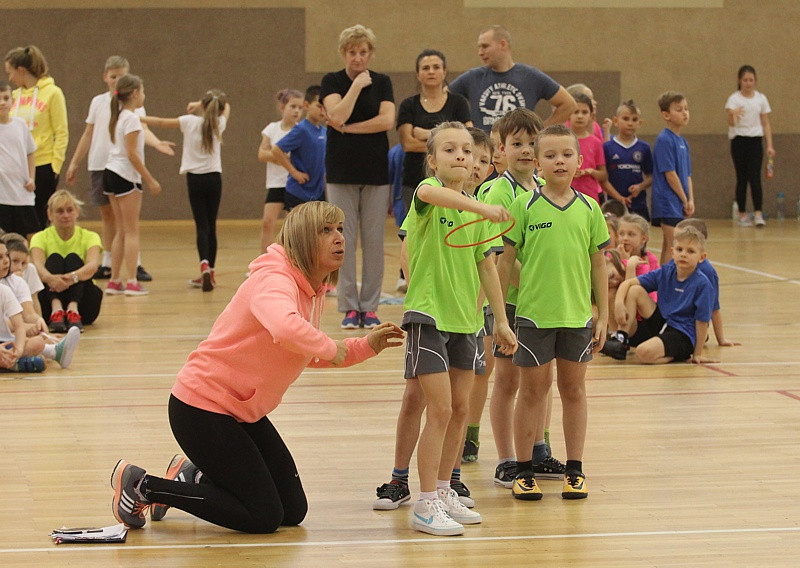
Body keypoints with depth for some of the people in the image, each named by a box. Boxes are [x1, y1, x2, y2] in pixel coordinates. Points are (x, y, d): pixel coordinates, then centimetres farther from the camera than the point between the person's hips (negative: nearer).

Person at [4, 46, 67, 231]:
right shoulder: (16, 95, 11)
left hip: (43, 167, -5)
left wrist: (56, 164, -10)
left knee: (37, 224, 0)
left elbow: (61, 133, -4)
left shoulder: (52, 93, -4)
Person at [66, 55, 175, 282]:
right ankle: (106, 265, 15)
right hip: (99, 164, 4)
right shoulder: (98, 102, 11)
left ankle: (136, 264, -5)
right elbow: (88, 135, 18)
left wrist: (157, 143, -36)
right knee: (106, 215, 9)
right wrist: (74, 163, 19)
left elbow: (142, 129, -15)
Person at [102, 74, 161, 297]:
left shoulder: (119, 117, 14)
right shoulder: (131, 118, -12)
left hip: (111, 173, 8)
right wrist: (150, 180, -14)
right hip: (126, 177, -8)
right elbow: (132, 154, -17)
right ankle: (132, 283, -7)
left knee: (121, 232, 12)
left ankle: (114, 281, 11)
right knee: (132, 231, -5)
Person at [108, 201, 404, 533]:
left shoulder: (314, 291, 6)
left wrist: (367, 346, 9)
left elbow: (306, 355, 21)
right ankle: (142, 486, 3)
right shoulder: (273, 281, -23)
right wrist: (330, 348, -28)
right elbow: (286, 329, -47)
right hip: (202, 408, -10)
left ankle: (191, 476, 24)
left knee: (293, 511, 9)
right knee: (264, 518, -6)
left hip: (244, 412, 10)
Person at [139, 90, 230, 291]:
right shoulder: (219, 124, -1)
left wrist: (138, 118, 13)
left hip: (195, 178, -1)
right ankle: (210, 273, 13)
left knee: (202, 226, -4)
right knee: (211, 226, 10)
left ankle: (205, 265, -28)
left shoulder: (190, 121, -6)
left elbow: (161, 122, 2)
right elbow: (227, 108, 22)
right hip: (214, 178, 2)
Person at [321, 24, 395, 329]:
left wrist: (347, 128, -9)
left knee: (374, 241, 1)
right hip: (342, 171, -1)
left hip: (375, 170, 1)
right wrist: (357, 84, -12)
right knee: (344, 239, -2)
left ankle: (370, 306, 7)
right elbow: (337, 115, -14)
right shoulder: (332, 81, 3)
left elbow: (386, 120, -8)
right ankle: (349, 307, 4)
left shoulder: (382, 82, 7)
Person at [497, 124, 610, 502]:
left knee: (573, 389, 10)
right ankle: (524, 471, 15)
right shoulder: (524, 207, -4)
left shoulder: (588, 209, 3)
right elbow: (507, 260, 0)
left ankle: (574, 470, 18)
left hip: (577, 315, 2)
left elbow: (598, 264, 8)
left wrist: (603, 316, 6)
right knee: (532, 389, 6)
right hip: (533, 314, -2)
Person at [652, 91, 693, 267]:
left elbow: (687, 175, 15)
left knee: (669, 248, 12)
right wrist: (684, 200, -10)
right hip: (668, 202, -9)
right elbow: (669, 174, -15)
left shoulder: (683, 142, 14)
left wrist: (690, 200, 2)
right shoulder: (664, 140, -13)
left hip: (679, 205, 9)